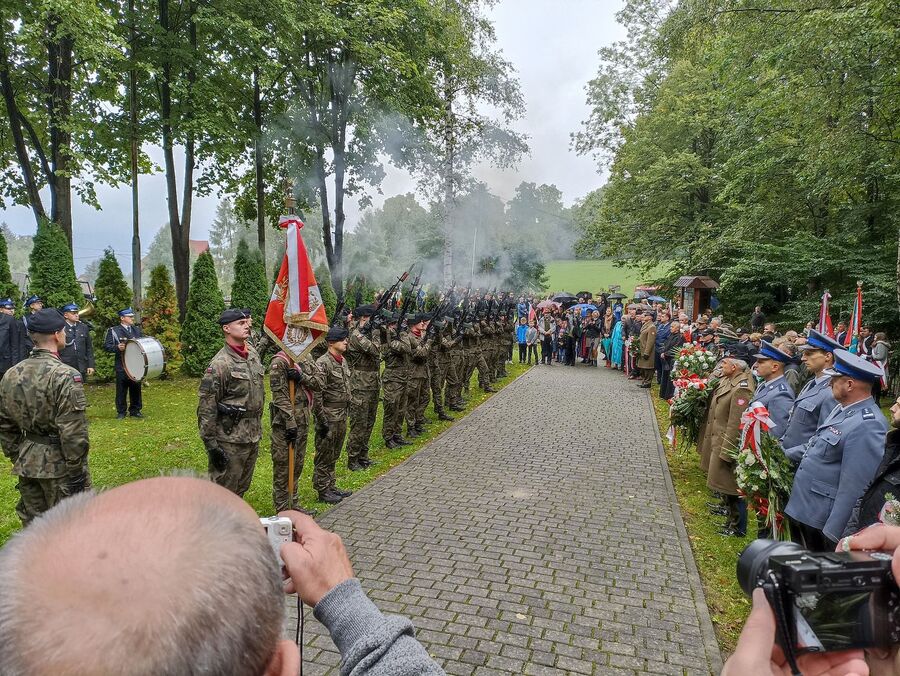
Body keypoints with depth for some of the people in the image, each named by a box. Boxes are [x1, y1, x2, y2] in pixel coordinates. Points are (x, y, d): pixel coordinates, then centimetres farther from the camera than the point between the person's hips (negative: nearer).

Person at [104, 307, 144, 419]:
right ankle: (121, 412, 12)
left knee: (136, 389, 9)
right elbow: (106, 346, -5)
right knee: (121, 390, 2)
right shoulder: (113, 331, 0)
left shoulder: (137, 329, 15)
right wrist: (117, 347, -21)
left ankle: (135, 410, 19)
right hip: (122, 366, -4)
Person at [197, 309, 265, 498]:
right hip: (230, 440, -7)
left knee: (241, 489, 20)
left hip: (253, 437, 7)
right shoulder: (220, 364, -17)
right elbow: (206, 408, -17)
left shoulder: (253, 354, 7)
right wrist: (211, 444, -17)